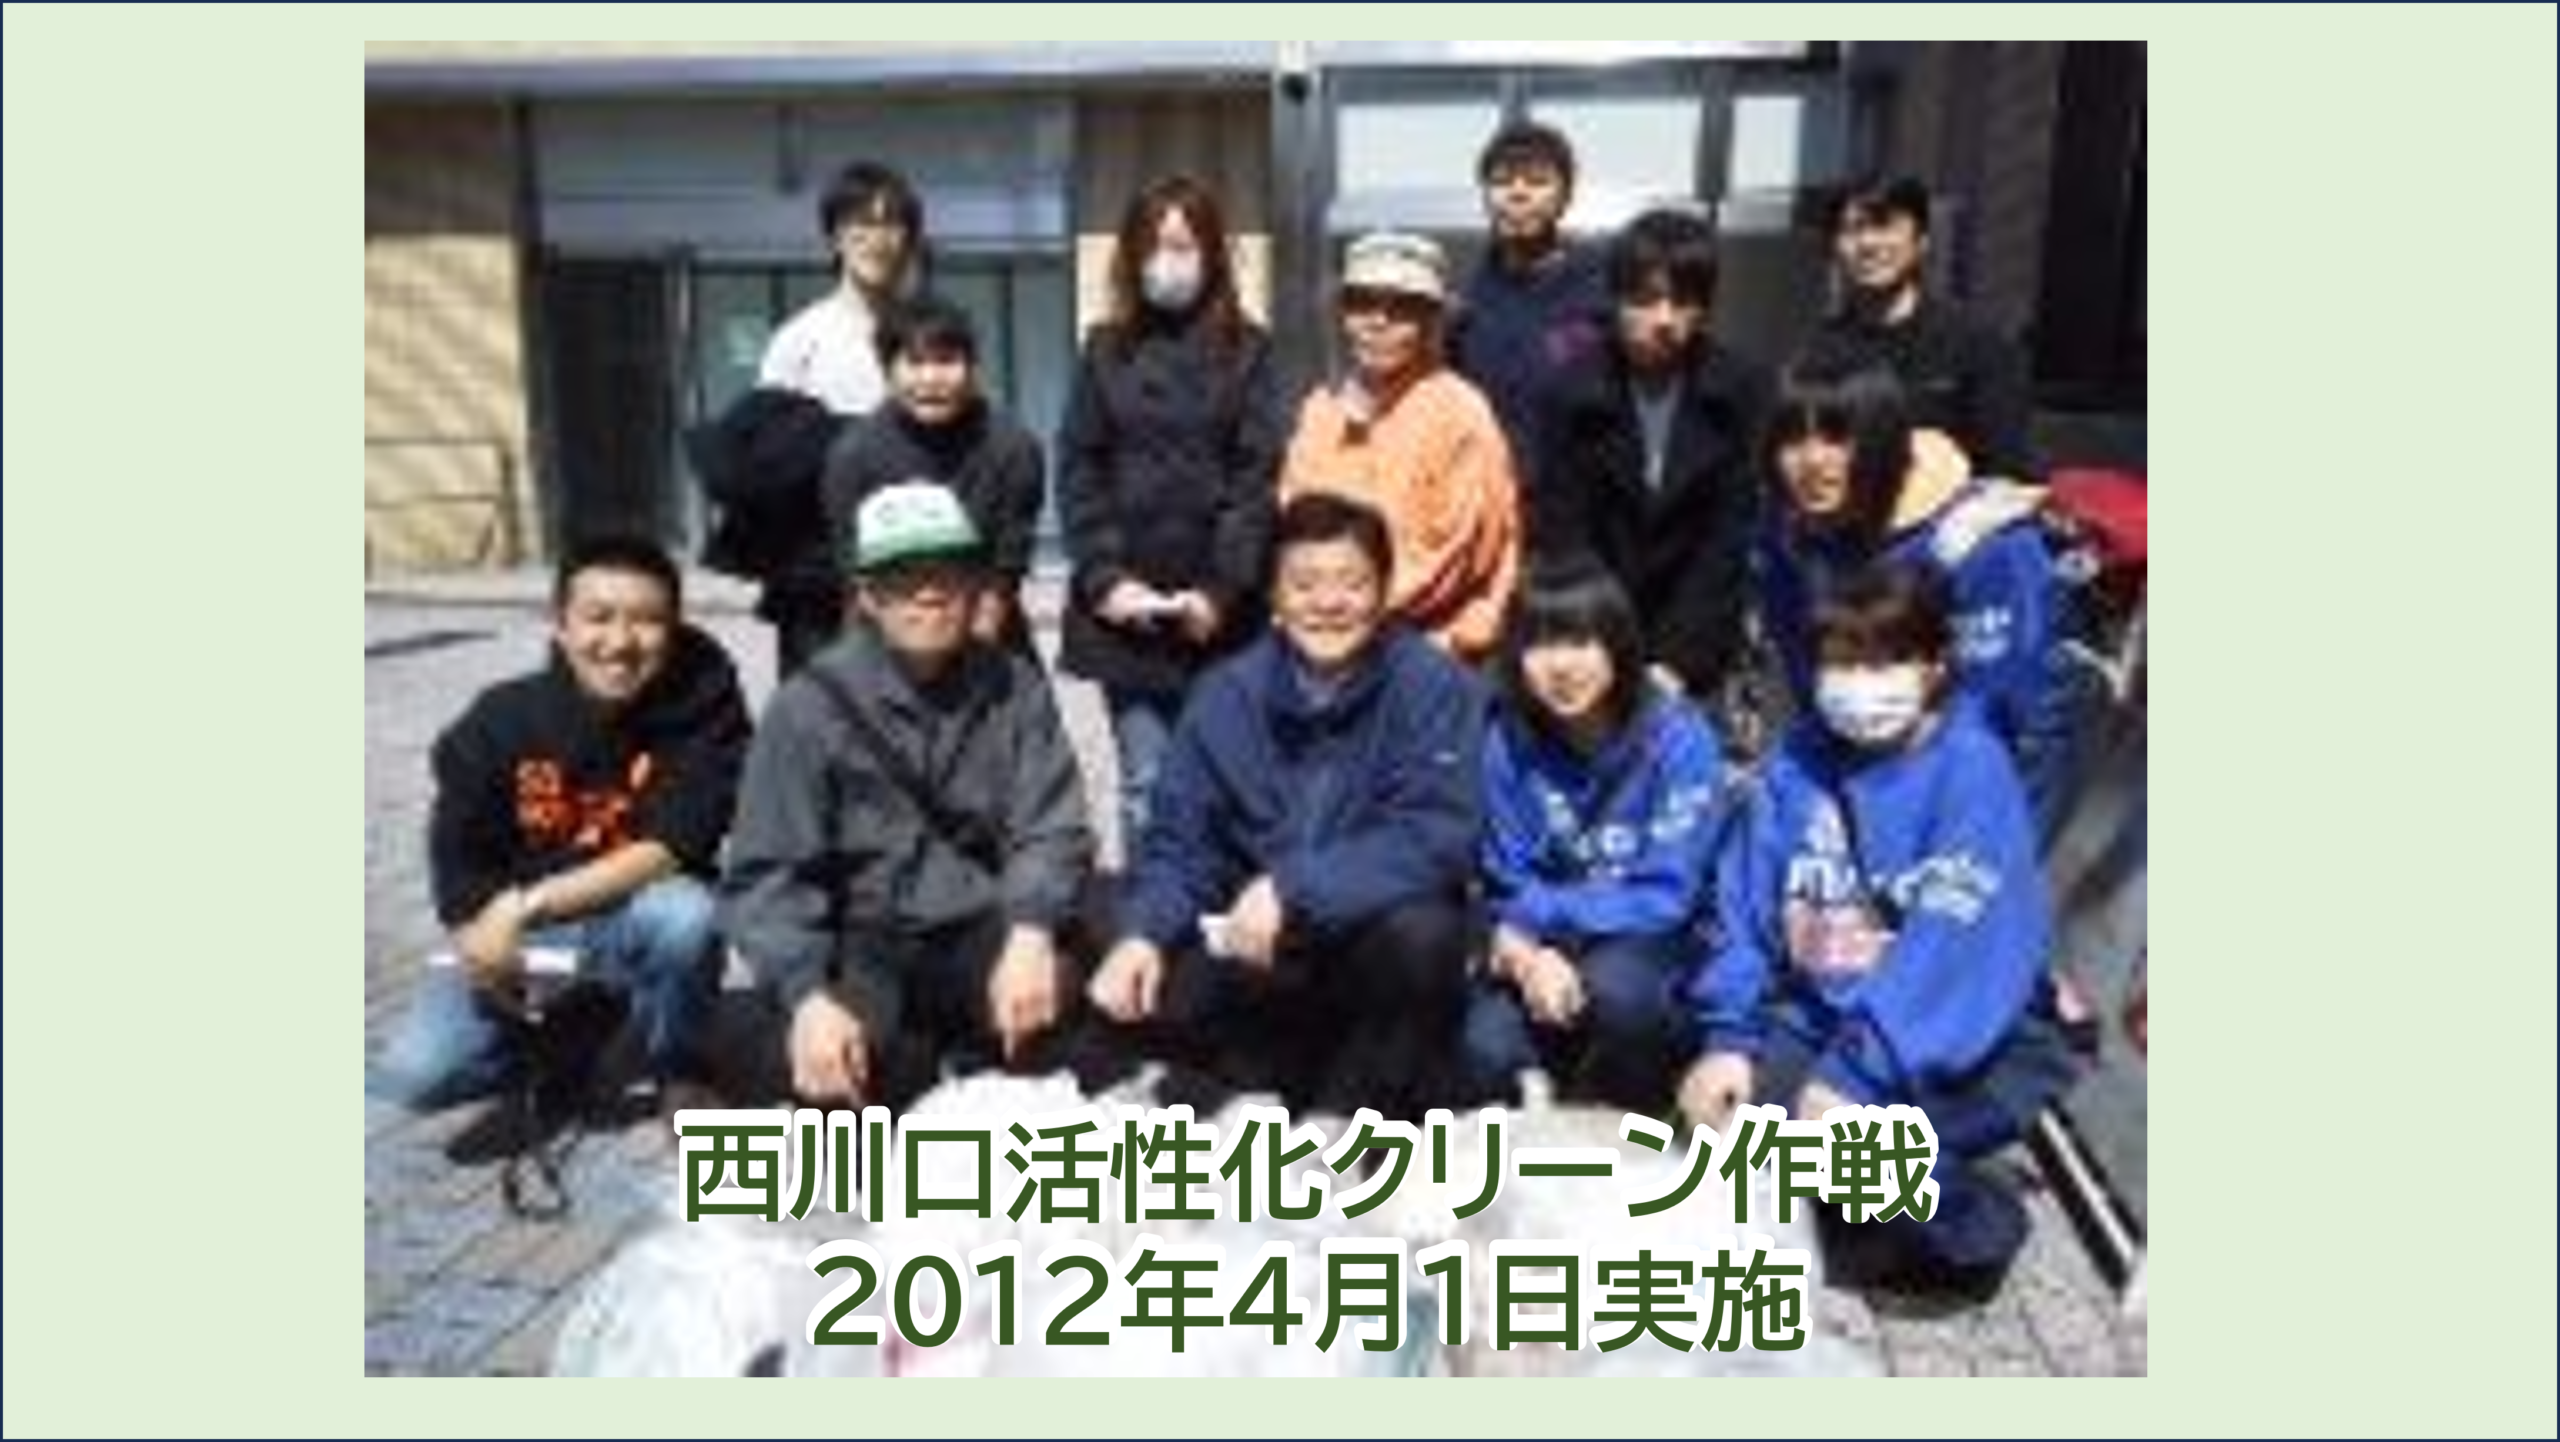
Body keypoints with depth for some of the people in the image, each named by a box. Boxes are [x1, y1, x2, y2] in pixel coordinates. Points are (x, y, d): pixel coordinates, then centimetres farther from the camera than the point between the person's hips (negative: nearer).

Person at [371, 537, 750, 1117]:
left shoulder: (703, 704, -16)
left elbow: (671, 852, -22)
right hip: (522, 940, 2)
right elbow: (456, 864, -1)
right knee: (414, 1074, -19)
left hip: (636, 922, -1)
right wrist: (490, 937, -18)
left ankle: (680, 1077, -4)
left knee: (685, 914, -36)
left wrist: (527, 903, -26)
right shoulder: (502, 718, -10)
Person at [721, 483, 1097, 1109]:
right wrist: (807, 995, -28)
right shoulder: (811, 705, -8)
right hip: (863, 938, -1)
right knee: (838, 1077, -30)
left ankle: (980, 1060, 4)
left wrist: (1030, 933, -29)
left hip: (978, 930, 2)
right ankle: (911, 1049, 7)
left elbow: (1050, 831, -7)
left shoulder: (1015, 688, -1)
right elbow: (767, 874, -11)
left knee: (1051, 986, -30)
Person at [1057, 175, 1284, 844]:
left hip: (1217, 612, -1)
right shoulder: (1106, 350, 10)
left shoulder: (1246, 351, 4)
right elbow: (1078, 473, 6)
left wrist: (1220, 589, -12)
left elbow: (1259, 479, -2)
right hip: (1124, 608, 2)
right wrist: (1104, 577, -7)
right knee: (1145, 785, 5)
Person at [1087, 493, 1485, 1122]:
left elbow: (1436, 839, -24)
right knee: (1148, 992, -20)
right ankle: (1343, 1073, 1)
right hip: (1262, 948, 3)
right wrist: (1141, 933, -24)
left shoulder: (1433, 685, -13)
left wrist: (1291, 892, -32)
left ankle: (1380, 1091, -4)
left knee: (1421, 931, -35)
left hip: (1378, 936, -3)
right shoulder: (1228, 692, -2)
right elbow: (1180, 839, -4)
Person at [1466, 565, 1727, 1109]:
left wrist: (1538, 914, -22)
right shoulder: (1510, 742, -6)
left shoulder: (1678, 739, -16)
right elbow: (1509, 886, -3)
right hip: (1544, 941, 3)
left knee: (1614, 988, -35)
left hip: (1655, 939, -2)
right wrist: (1528, 955, -25)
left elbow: (1665, 897, -18)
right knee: (1489, 1049, -24)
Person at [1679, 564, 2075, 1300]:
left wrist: (1856, 1074, -31)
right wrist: (1726, 1038, -12)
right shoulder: (1802, 757, -1)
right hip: (1821, 1012, 5)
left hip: (1963, 1032, -5)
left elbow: (1952, 953, -25)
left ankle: (1973, 1232, 6)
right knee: (1722, 1098, -16)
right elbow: (1750, 906, -1)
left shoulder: (1972, 770, -16)